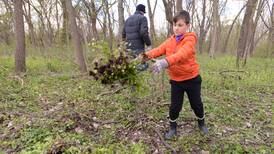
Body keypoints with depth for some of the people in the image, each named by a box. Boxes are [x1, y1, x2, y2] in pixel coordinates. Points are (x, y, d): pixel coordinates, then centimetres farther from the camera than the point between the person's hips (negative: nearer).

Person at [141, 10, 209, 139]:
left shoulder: (190, 39, -16)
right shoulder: (170, 41, 3)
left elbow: (182, 54, -36)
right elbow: (160, 49, -14)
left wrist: (165, 62, -52)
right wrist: (147, 55, -35)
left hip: (192, 79, -3)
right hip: (176, 80, 3)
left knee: (196, 103, 14)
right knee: (175, 105, 5)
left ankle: (201, 123, 42)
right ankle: (172, 127, 29)